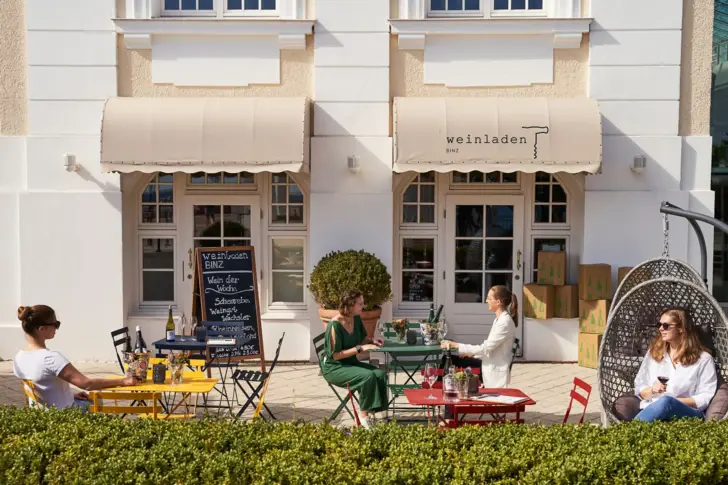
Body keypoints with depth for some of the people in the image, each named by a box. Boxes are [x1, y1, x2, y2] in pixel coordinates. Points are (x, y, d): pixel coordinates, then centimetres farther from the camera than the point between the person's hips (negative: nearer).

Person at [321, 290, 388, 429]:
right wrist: (360, 348, -26)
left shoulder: (356, 319, 1)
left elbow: (362, 339, 17)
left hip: (351, 363, 7)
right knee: (368, 376, -29)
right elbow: (335, 355, -23)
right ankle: (364, 416, -14)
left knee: (380, 374, -17)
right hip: (334, 368, -7)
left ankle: (372, 413, -14)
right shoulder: (335, 325, -22)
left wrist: (372, 341, -5)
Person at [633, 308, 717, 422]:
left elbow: (706, 398, 2)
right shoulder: (653, 352, 21)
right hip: (650, 410, 2)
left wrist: (674, 402, -13)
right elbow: (639, 388, 20)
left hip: (687, 414, -2)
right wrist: (652, 390, -4)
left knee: (666, 402, -41)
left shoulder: (703, 359, 10)